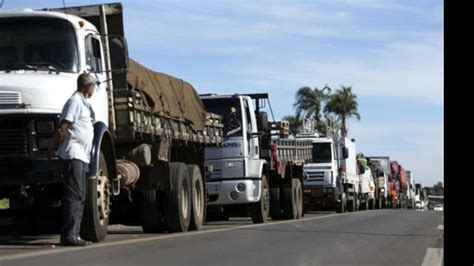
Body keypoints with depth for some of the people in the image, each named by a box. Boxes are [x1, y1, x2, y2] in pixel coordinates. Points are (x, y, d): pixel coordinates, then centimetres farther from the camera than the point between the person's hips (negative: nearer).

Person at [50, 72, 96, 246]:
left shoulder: (84, 104, 21)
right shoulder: (75, 101, -9)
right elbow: (62, 128, -15)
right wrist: (55, 149, -12)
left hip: (81, 157, 10)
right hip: (73, 154, -10)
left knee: (79, 197, 9)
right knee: (73, 195, -13)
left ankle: (73, 234, 12)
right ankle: (69, 235, -15)